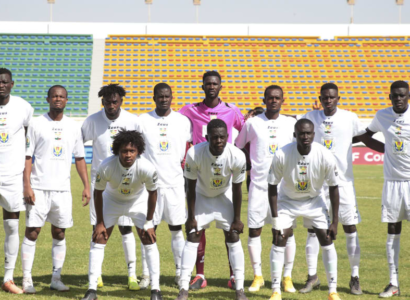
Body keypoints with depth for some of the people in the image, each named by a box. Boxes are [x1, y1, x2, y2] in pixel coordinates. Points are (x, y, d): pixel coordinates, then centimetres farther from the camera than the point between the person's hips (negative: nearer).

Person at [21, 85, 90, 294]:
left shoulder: (73, 126, 9)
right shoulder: (37, 124, 0)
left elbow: (79, 158, 14)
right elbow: (27, 156, -3)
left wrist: (86, 186, 6)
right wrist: (27, 186, -12)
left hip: (62, 190, 3)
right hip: (39, 188, -3)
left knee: (59, 234, 6)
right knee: (32, 232, -5)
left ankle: (56, 279, 14)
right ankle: (27, 280, 0)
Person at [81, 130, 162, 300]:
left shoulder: (147, 168, -33)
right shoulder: (106, 166, -33)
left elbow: (152, 192, -15)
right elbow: (98, 192, -16)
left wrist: (148, 222, -10)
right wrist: (100, 222, -12)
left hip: (138, 201, 0)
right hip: (112, 200, 0)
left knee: (150, 241, -7)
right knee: (98, 239, -6)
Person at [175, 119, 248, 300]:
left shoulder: (237, 156, -30)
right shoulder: (194, 154, -33)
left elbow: (236, 190, -17)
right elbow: (191, 188, -19)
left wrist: (237, 219, -10)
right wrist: (191, 217, -14)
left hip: (225, 197, 0)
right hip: (201, 196, 0)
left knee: (234, 238, -4)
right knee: (192, 238, -6)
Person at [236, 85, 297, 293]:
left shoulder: (291, 124, 6)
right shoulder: (253, 123, 2)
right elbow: (237, 147, 11)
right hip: (259, 185, -1)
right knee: (254, 230, 0)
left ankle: (287, 277, 9)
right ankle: (257, 276, 11)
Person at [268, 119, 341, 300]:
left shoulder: (325, 156, -25)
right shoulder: (282, 155, -27)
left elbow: (333, 188, -13)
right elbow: (272, 186, -16)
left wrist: (335, 222, -12)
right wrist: (275, 219, -17)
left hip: (314, 200, 1)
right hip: (287, 200, -1)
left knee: (327, 240, -6)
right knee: (279, 240, -10)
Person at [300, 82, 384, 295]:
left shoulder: (350, 118, -1)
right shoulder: (310, 117, 2)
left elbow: (366, 140, 7)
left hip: (343, 182, -1)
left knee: (350, 229, 0)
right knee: (313, 229, 2)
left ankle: (355, 278, 8)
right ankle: (312, 276, 12)